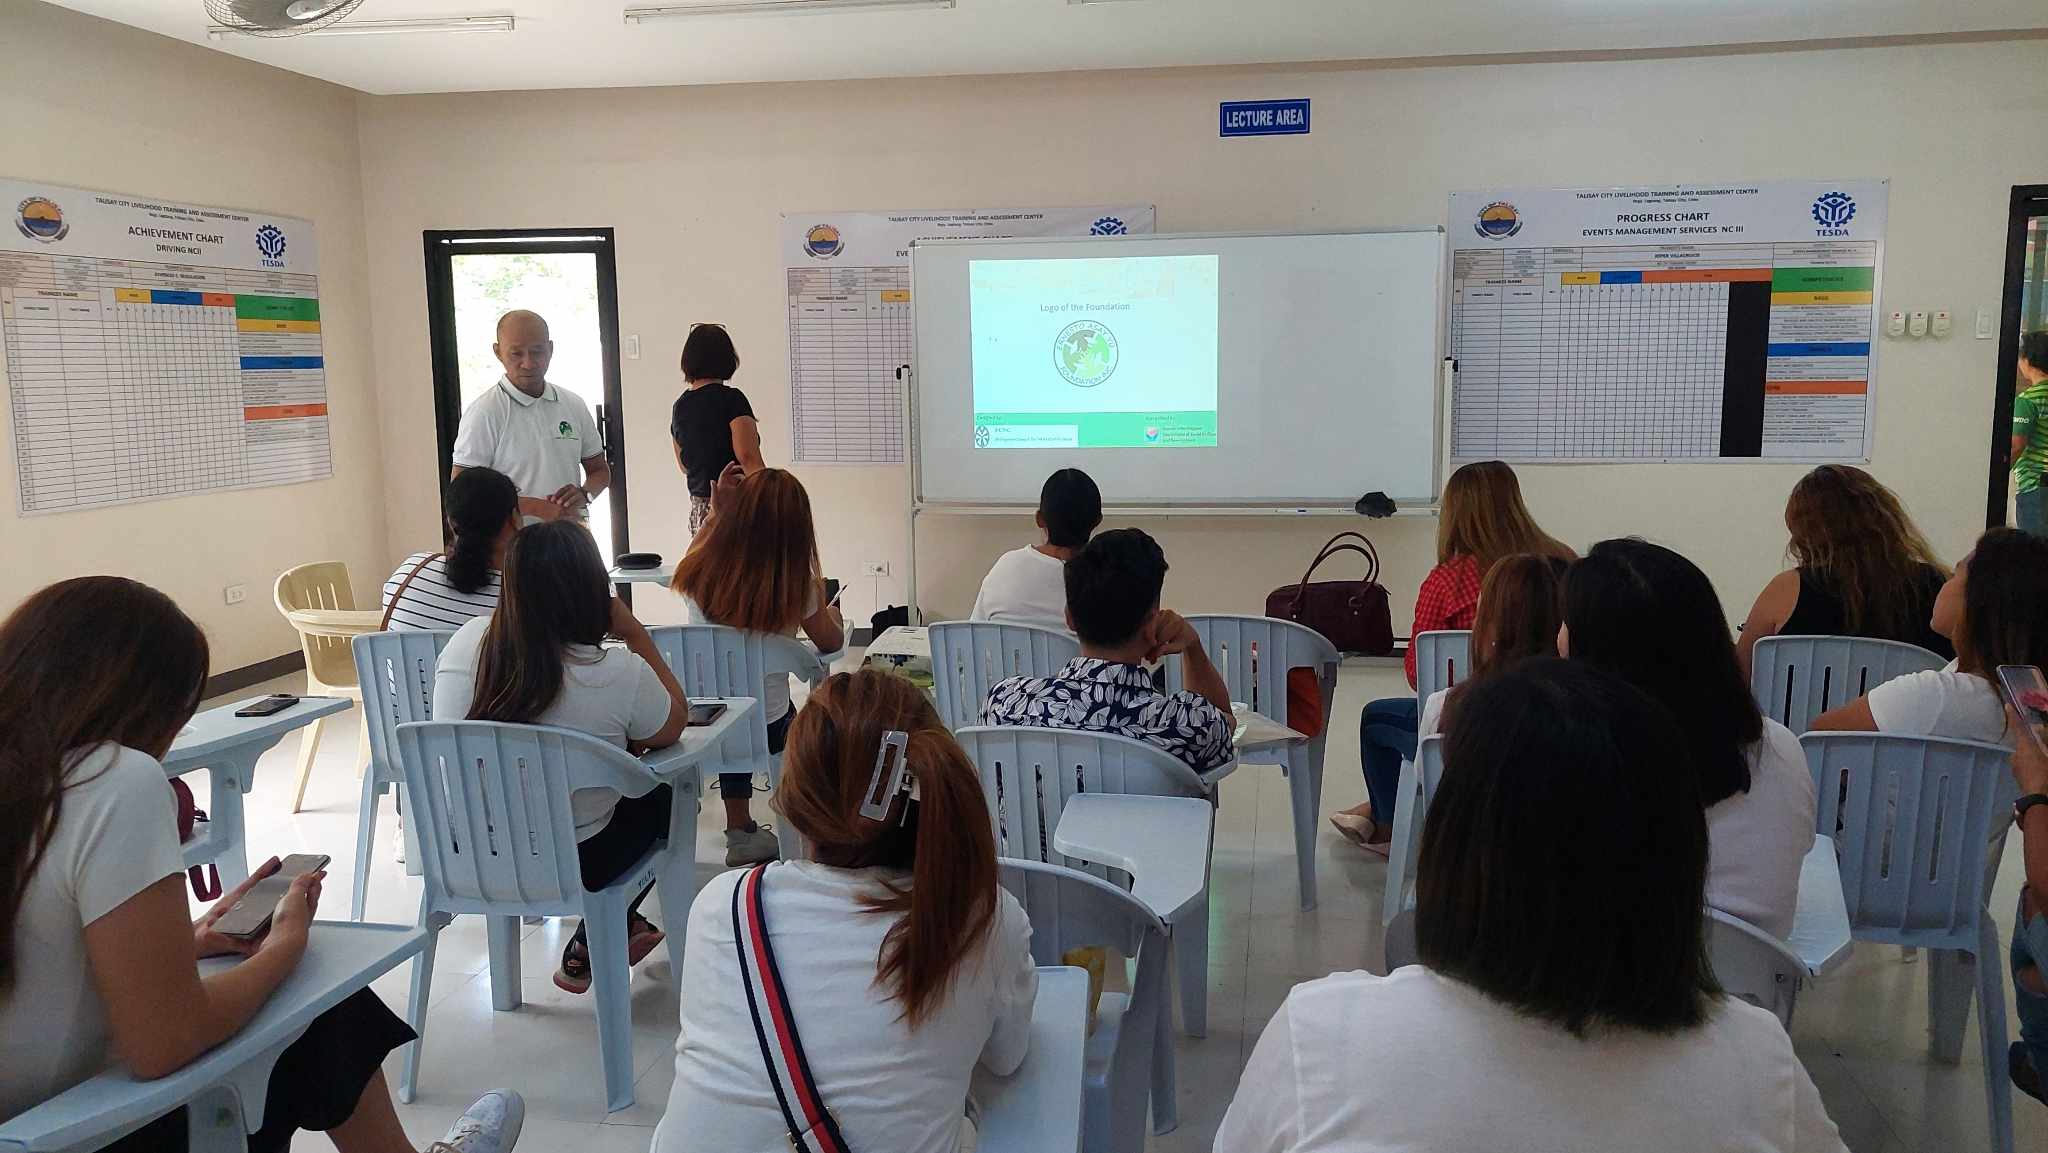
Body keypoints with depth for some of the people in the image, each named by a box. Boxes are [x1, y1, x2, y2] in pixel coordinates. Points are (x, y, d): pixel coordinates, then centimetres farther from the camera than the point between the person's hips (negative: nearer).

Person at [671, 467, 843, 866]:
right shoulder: (796, 585, -23)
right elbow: (831, 644, -4)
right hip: (766, 728, -3)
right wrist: (830, 614, 15)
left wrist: (718, 507, 10)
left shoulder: (699, 567, -15)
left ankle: (741, 831, 44)